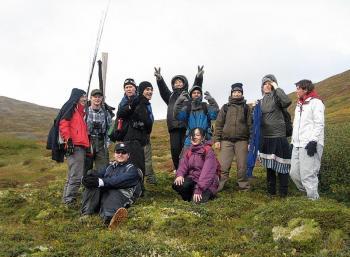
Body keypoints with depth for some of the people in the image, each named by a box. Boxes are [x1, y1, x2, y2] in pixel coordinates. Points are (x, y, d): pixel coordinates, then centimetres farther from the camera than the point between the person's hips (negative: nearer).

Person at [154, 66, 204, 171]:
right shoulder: (170, 96, 24)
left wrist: (199, 77, -22)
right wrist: (159, 79, -15)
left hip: (187, 126, -2)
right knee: (175, 150, 0)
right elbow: (163, 89, 6)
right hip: (174, 127, 3)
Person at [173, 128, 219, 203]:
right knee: (176, 185, -24)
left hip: (206, 182, -4)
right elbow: (183, 165, -2)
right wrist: (180, 175, -26)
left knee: (199, 200, -29)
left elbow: (207, 172, -20)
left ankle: (207, 193, 4)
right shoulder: (189, 151, 8)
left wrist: (198, 189, -26)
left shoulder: (208, 151, -12)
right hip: (192, 178, 5)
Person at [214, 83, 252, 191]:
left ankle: (244, 186, 13)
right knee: (224, 165, -5)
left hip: (242, 141, 0)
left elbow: (250, 124, 6)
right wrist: (217, 140, 0)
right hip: (226, 140, 0)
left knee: (242, 166, 2)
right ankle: (219, 186, 2)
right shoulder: (225, 107, 12)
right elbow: (219, 124, 8)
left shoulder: (246, 107, 11)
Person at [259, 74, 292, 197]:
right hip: (266, 137, 7)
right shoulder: (262, 101, 13)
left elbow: (287, 101, -29)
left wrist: (277, 88, -19)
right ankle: (271, 190, 22)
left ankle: (283, 192, 4)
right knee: (269, 165, 12)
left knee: (281, 164, -4)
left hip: (278, 136, -7)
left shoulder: (276, 97, -6)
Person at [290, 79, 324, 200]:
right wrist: (293, 141, 19)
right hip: (298, 145, 8)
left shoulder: (316, 102, -4)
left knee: (307, 174, -10)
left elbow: (319, 124, -11)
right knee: (294, 173, 7)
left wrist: (313, 141, -19)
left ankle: (313, 199, 1)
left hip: (309, 145, -8)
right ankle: (307, 192, 23)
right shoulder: (300, 104, 21)